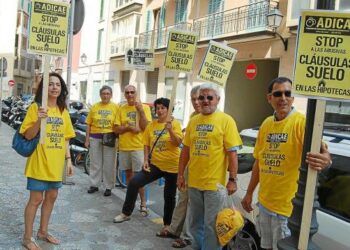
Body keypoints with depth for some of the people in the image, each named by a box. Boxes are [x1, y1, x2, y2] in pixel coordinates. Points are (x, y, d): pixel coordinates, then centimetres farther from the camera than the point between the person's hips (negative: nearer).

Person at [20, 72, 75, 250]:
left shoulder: (63, 111, 8)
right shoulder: (35, 107, -9)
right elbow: (28, 136, -12)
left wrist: (69, 160, 7)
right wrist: (39, 121, -29)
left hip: (56, 163, 6)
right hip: (39, 162, -6)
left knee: (51, 197, 16)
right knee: (36, 199, 1)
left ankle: (43, 231, 33)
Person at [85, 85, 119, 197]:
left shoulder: (116, 107, 0)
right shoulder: (94, 107, 5)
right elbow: (89, 124, 7)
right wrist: (87, 139, 3)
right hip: (95, 138, 2)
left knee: (108, 164, 5)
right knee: (95, 163, 11)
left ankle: (108, 187, 15)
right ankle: (94, 184, 23)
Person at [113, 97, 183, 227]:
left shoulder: (175, 124, -6)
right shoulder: (151, 125, 4)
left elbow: (178, 143, -15)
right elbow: (147, 144, 8)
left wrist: (170, 130, -29)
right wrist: (145, 160, -2)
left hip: (172, 166, -3)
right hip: (155, 164, 3)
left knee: (169, 196, 7)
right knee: (134, 182, -9)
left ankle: (167, 224, 26)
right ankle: (126, 213, 8)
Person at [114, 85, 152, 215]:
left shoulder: (144, 107, -2)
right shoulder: (122, 109, 8)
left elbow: (145, 127, -9)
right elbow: (117, 129, 4)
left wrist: (140, 111, -18)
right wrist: (128, 127, -14)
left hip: (138, 147, -4)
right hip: (124, 147, 4)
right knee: (128, 174, 12)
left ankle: (143, 203, 6)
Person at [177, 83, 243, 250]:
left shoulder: (226, 120, -8)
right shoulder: (193, 121, 8)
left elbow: (232, 153, -10)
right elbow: (185, 150, 11)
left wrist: (232, 179, -14)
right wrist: (180, 174, 9)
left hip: (214, 183, -5)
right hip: (194, 181, 5)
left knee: (211, 225, 6)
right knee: (196, 223, 19)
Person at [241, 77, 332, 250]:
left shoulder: (302, 121, -13)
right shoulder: (266, 124, 6)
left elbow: (319, 149, -28)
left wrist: (325, 158, -51)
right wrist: (249, 193, 15)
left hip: (289, 205, -6)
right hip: (265, 202, 7)